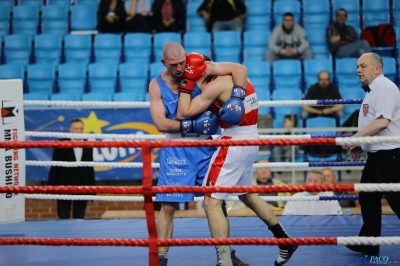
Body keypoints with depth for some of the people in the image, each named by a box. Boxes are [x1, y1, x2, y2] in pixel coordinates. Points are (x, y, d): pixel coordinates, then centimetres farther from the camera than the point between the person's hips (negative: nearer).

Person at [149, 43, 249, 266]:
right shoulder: (157, 85, -6)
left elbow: (241, 69, -11)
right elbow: (160, 123, -14)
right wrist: (192, 125, -21)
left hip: (206, 147, 1)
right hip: (176, 151, -1)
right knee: (168, 205, -4)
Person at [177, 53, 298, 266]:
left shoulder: (216, 86, -17)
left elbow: (183, 114, -16)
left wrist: (186, 83, -10)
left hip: (234, 143, -9)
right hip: (252, 141, 9)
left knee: (211, 203, -7)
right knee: (246, 194, 28)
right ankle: (285, 240, 38)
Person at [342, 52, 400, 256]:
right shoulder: (372, 90, 16)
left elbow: (382, 121, -26)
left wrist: (356, 137, -20)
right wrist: (361, 145, 16)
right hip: (376, 154, 11)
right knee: (368, 199, 16)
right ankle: (368, 244, 26)